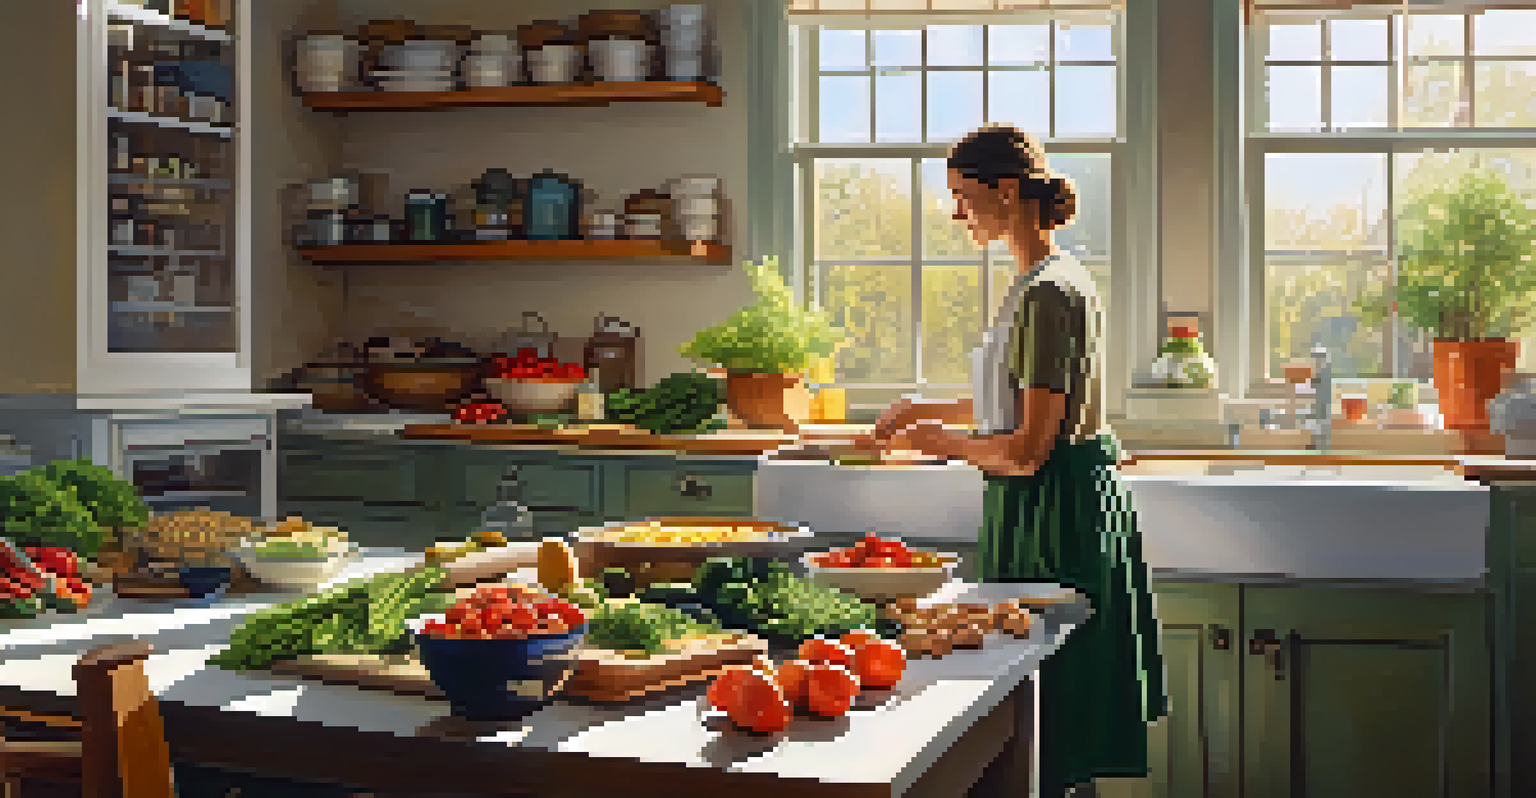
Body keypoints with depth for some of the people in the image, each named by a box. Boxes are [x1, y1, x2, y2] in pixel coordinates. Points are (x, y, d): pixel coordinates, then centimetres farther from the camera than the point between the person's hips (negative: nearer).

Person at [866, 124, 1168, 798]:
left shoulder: (1047, 292, -19)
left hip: (1056, 513, -10)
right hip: (1051, 506, 10)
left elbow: (1026, 450, -22)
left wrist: (930, 440, -9)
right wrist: (931, 409, 20)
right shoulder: (1047, 278, 12)